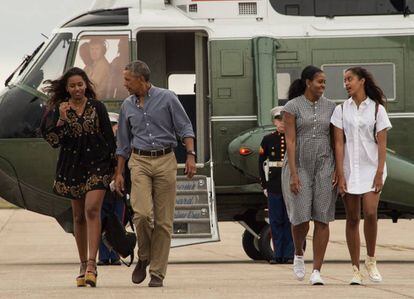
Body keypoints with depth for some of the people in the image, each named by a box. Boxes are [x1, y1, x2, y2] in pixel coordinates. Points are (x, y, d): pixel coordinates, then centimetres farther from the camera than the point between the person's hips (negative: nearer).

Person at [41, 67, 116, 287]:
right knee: (78, 216, 8)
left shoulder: (97, 107, 2)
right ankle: (83, 265, 18)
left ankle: (92, 264, -24)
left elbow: (109, 137, 5)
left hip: (96, 164, -2)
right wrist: (61, 120, -16)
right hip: (72, 166, 2)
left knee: (92, 210, -18)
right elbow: (52, 140, -2)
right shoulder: (58, 110, 4)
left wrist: (113, 165, 3)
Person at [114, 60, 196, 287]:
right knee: (142, 213, -18)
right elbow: (123, 143, 18)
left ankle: (157, 273, 4)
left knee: (163, 220, -2)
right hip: (139, 162, 2)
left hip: (165, 161, -2)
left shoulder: (167, 98, 0)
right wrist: (118, 173, 15)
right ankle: (144, 257, 7)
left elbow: (185, 128, 0)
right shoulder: (127, 106, 11)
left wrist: (191, 155, -13)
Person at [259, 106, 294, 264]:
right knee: (276, 221, 3)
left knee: (290, 220, 0)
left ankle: (289, 254, 5)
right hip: (274, 185, 1)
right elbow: (262, 163, 8)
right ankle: (279, 255, 8)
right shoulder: (268, 140, 6)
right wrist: (264, 185, 3)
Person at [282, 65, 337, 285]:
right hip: (298, 166, -2)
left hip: (324, 168, 3)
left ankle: (317, 272, -2)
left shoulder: (330, 107, 5)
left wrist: (338, 170, -4)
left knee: (322, 219, -5)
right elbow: (289, 141, -11)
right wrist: (293, 174, -18)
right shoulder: (292, 107, -6)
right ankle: (298, 254, 22)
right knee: (301, 217, -10)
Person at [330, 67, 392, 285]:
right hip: (349, 169, 2)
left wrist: (379, 173, -10)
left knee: (370, 213, -17)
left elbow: (381, 144, -2)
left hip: (371, 168, -2)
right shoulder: (341, 110, 4)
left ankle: (371, 260, 2)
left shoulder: (377, 109, 1)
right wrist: (340, 175, -6)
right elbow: (339, 144, 0)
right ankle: (356, 269, 7)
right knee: (352, 219, 2)